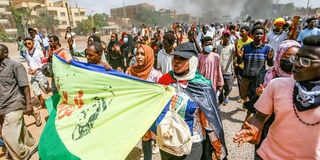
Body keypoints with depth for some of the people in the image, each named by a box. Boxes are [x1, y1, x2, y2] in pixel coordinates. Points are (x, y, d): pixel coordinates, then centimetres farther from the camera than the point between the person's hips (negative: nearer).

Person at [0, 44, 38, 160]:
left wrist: (28, 104, -18)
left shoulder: (15, 66, -11)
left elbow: (25, 85, -14)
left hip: (14, 105, -7)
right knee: (20, 130, 18)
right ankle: (32, 146, 36)